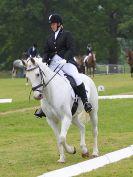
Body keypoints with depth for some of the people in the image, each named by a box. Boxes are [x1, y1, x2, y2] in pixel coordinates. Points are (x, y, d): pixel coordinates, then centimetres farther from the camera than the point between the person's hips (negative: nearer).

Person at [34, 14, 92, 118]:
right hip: (53, 63, 6)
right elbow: (46, 51, 17)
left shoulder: (67, 35, 0)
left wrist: (65, 59, -24)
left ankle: (85, 102, -21)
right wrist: (44, 61, -2)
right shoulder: (50, 38, 17)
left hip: (66, 62, -6)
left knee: (76, 77, -27)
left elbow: (72, 49, -10)